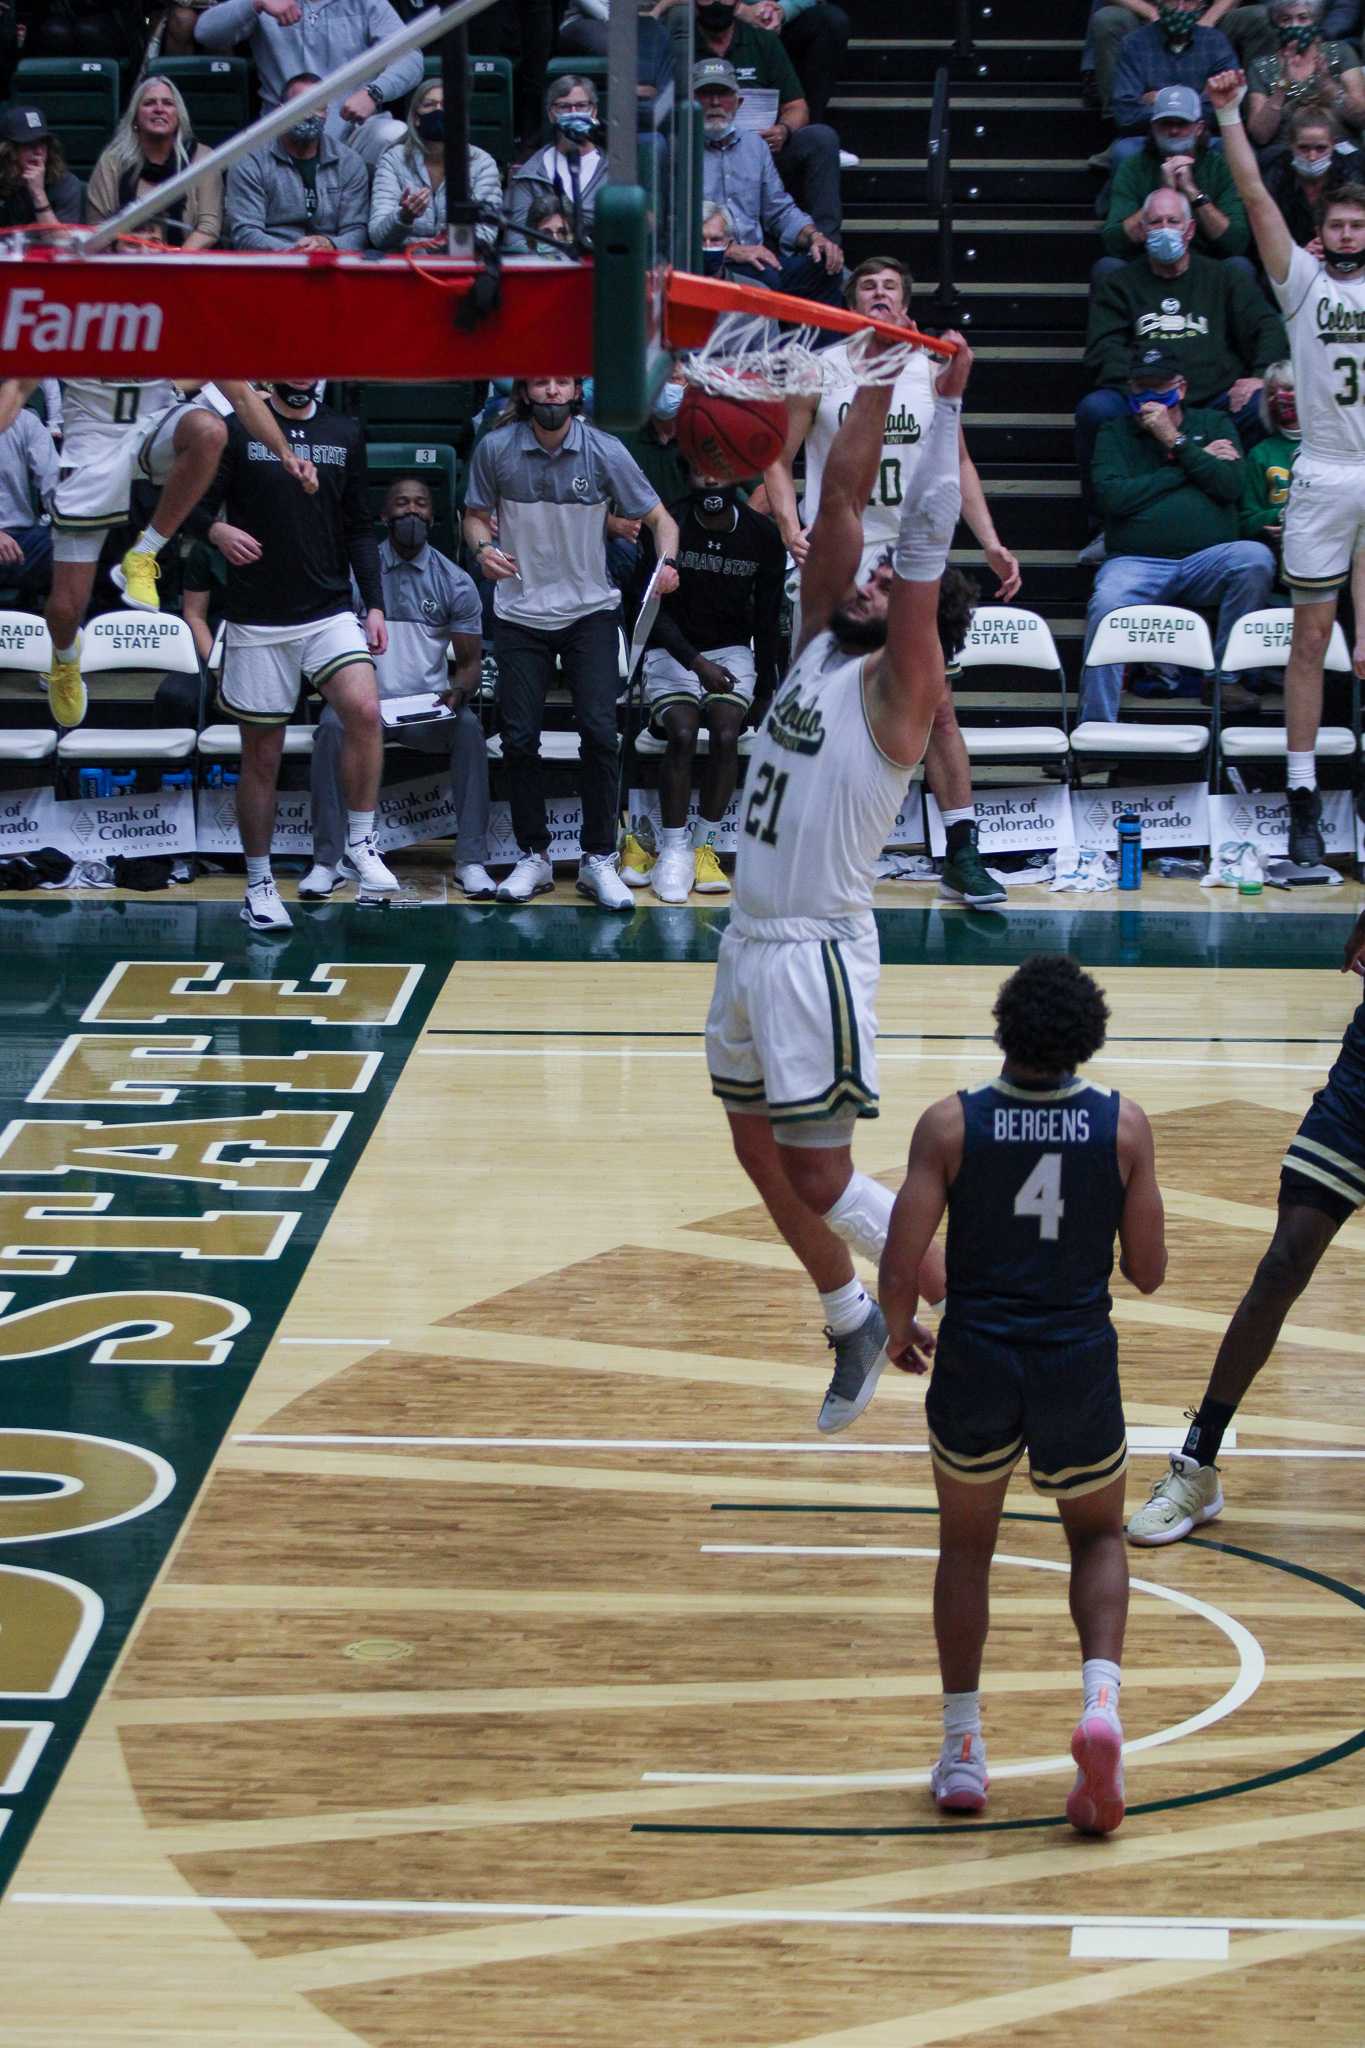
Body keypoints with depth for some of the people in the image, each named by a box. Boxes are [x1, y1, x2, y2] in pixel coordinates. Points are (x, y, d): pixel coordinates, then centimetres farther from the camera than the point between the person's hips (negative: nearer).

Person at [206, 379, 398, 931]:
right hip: (257, 621, -2)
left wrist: (374, 604, 6)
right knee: (261, 755, 4)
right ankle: (259, 886, 17)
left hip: (330, 612, 2)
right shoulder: (237, 430, 0)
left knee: (364, 710, -24)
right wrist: (217, 531, -22)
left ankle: (360, 845, -11)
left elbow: (359, 528, 14)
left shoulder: (346, 434, 10)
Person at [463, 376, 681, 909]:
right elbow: (476, 515, 8)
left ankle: (598, 860, 2)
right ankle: (533, 856, 14)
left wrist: (667, 562, -18)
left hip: (590, 610, -1)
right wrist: (483, 549, -14)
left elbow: (657, 516, 1)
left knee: (600, 733, -9)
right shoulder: (495, 449, -6)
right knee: (519, 738, -1)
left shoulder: (604, 451, -8)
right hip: (519, 614, 1)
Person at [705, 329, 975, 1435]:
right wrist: (880, 378, 0)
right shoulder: (820, 642, 9)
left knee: (821, 1179, -6)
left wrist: (947, 399, -16)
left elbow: (928, 536, -17)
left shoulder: (899, 686, -10)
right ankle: (854, 1322, 34)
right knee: (762, 1154, 16)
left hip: (817, 954, -8)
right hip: (750, 941, 8)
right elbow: (843, 495, 7)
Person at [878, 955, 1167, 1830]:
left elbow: (901, 1272, -11)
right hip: (1080, 1366, 0)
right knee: (1099, 1537, 22)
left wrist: (902, 1331, 10)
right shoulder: (1123, 1127, -7)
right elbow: (1148, 1272, -2)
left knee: (966, 1548, 20)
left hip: (976, 1364, 0)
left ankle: (962, 1751, 19)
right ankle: (1101, 1699, -3)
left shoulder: (951, 1125, -10)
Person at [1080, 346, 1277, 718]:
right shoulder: (1116, 433, 12)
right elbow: (1111, 496, -7)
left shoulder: (1213, 424, 16)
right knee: (1106, 606, -33)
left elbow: (1231, 485, -1)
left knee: (1256, 559, -30)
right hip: (1136, 562, -1)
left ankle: (1223, 676, -16)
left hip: (1208, 558, 1)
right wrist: (1200, 463, -1)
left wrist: (1177, 441, -6)